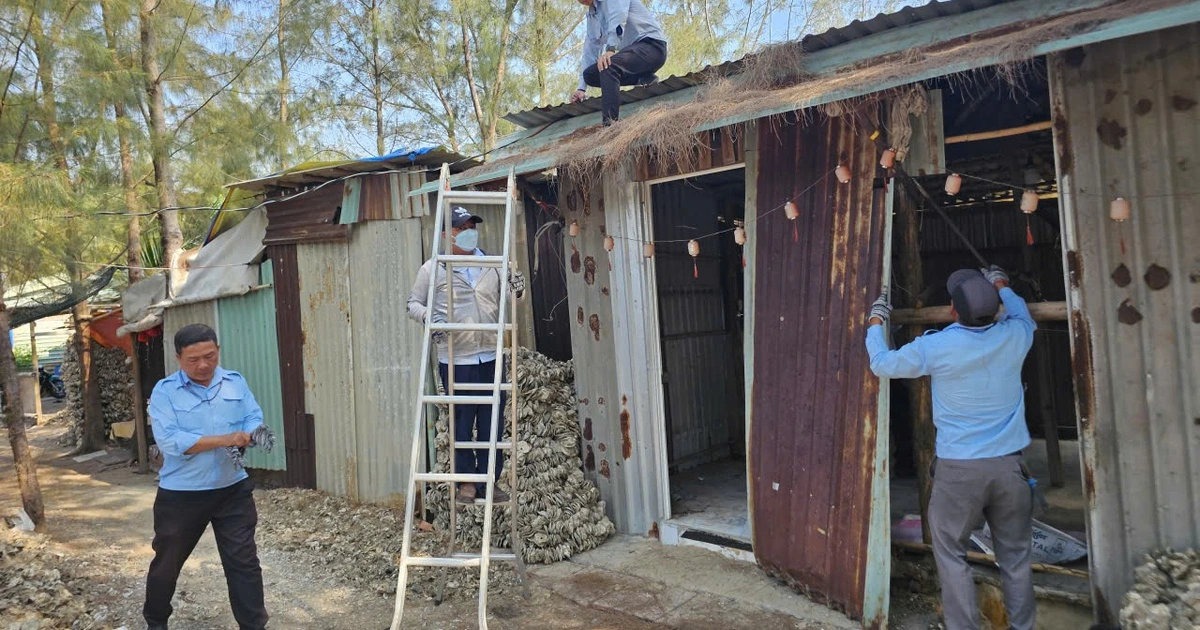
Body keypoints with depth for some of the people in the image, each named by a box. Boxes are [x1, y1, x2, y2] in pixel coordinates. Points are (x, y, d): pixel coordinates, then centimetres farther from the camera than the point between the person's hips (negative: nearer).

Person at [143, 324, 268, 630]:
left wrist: (248, 436, -23)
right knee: (167, 562, 18)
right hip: (180, 495, -1)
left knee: (244, 562, 3)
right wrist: (225, 439, -26)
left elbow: (254, 419, 1)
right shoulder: (164, 391, -10)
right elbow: (169, 441, -20)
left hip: (233, 490, 2)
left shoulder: (236, 383, 2)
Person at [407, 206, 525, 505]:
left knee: (492, 423, 7)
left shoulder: (492, 265, 10)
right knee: (462, 424, 5)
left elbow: (509, 297, 17)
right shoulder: (433, 268, 1)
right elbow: (413, 304, 4)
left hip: (490, 358, 3)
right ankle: (467, 482, 19)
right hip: (456, 360, -3)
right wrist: (430, 315, -17)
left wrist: (517, 287, -6)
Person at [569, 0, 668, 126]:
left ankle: (611, 124, -39)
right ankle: (643, 78, -3)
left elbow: (618, 17, -24)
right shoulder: (591, 15, 17)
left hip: (652, 45, -9)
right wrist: (582, 89, 7)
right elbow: (590, 50, 14)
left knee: (607, 65, -32)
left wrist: (610, 49, -39)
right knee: (589, 74, -2)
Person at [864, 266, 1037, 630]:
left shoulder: (935, 347, -11)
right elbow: (1025, 317, 24)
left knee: (951, 555, 9)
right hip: (1009, 465, 3)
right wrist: (1001, 286, 39)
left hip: (958, 469, -3)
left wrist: (876, 322, 20)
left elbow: (882, 365, 5)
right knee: (1016, 557, 14)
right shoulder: (1013, 337, -3)